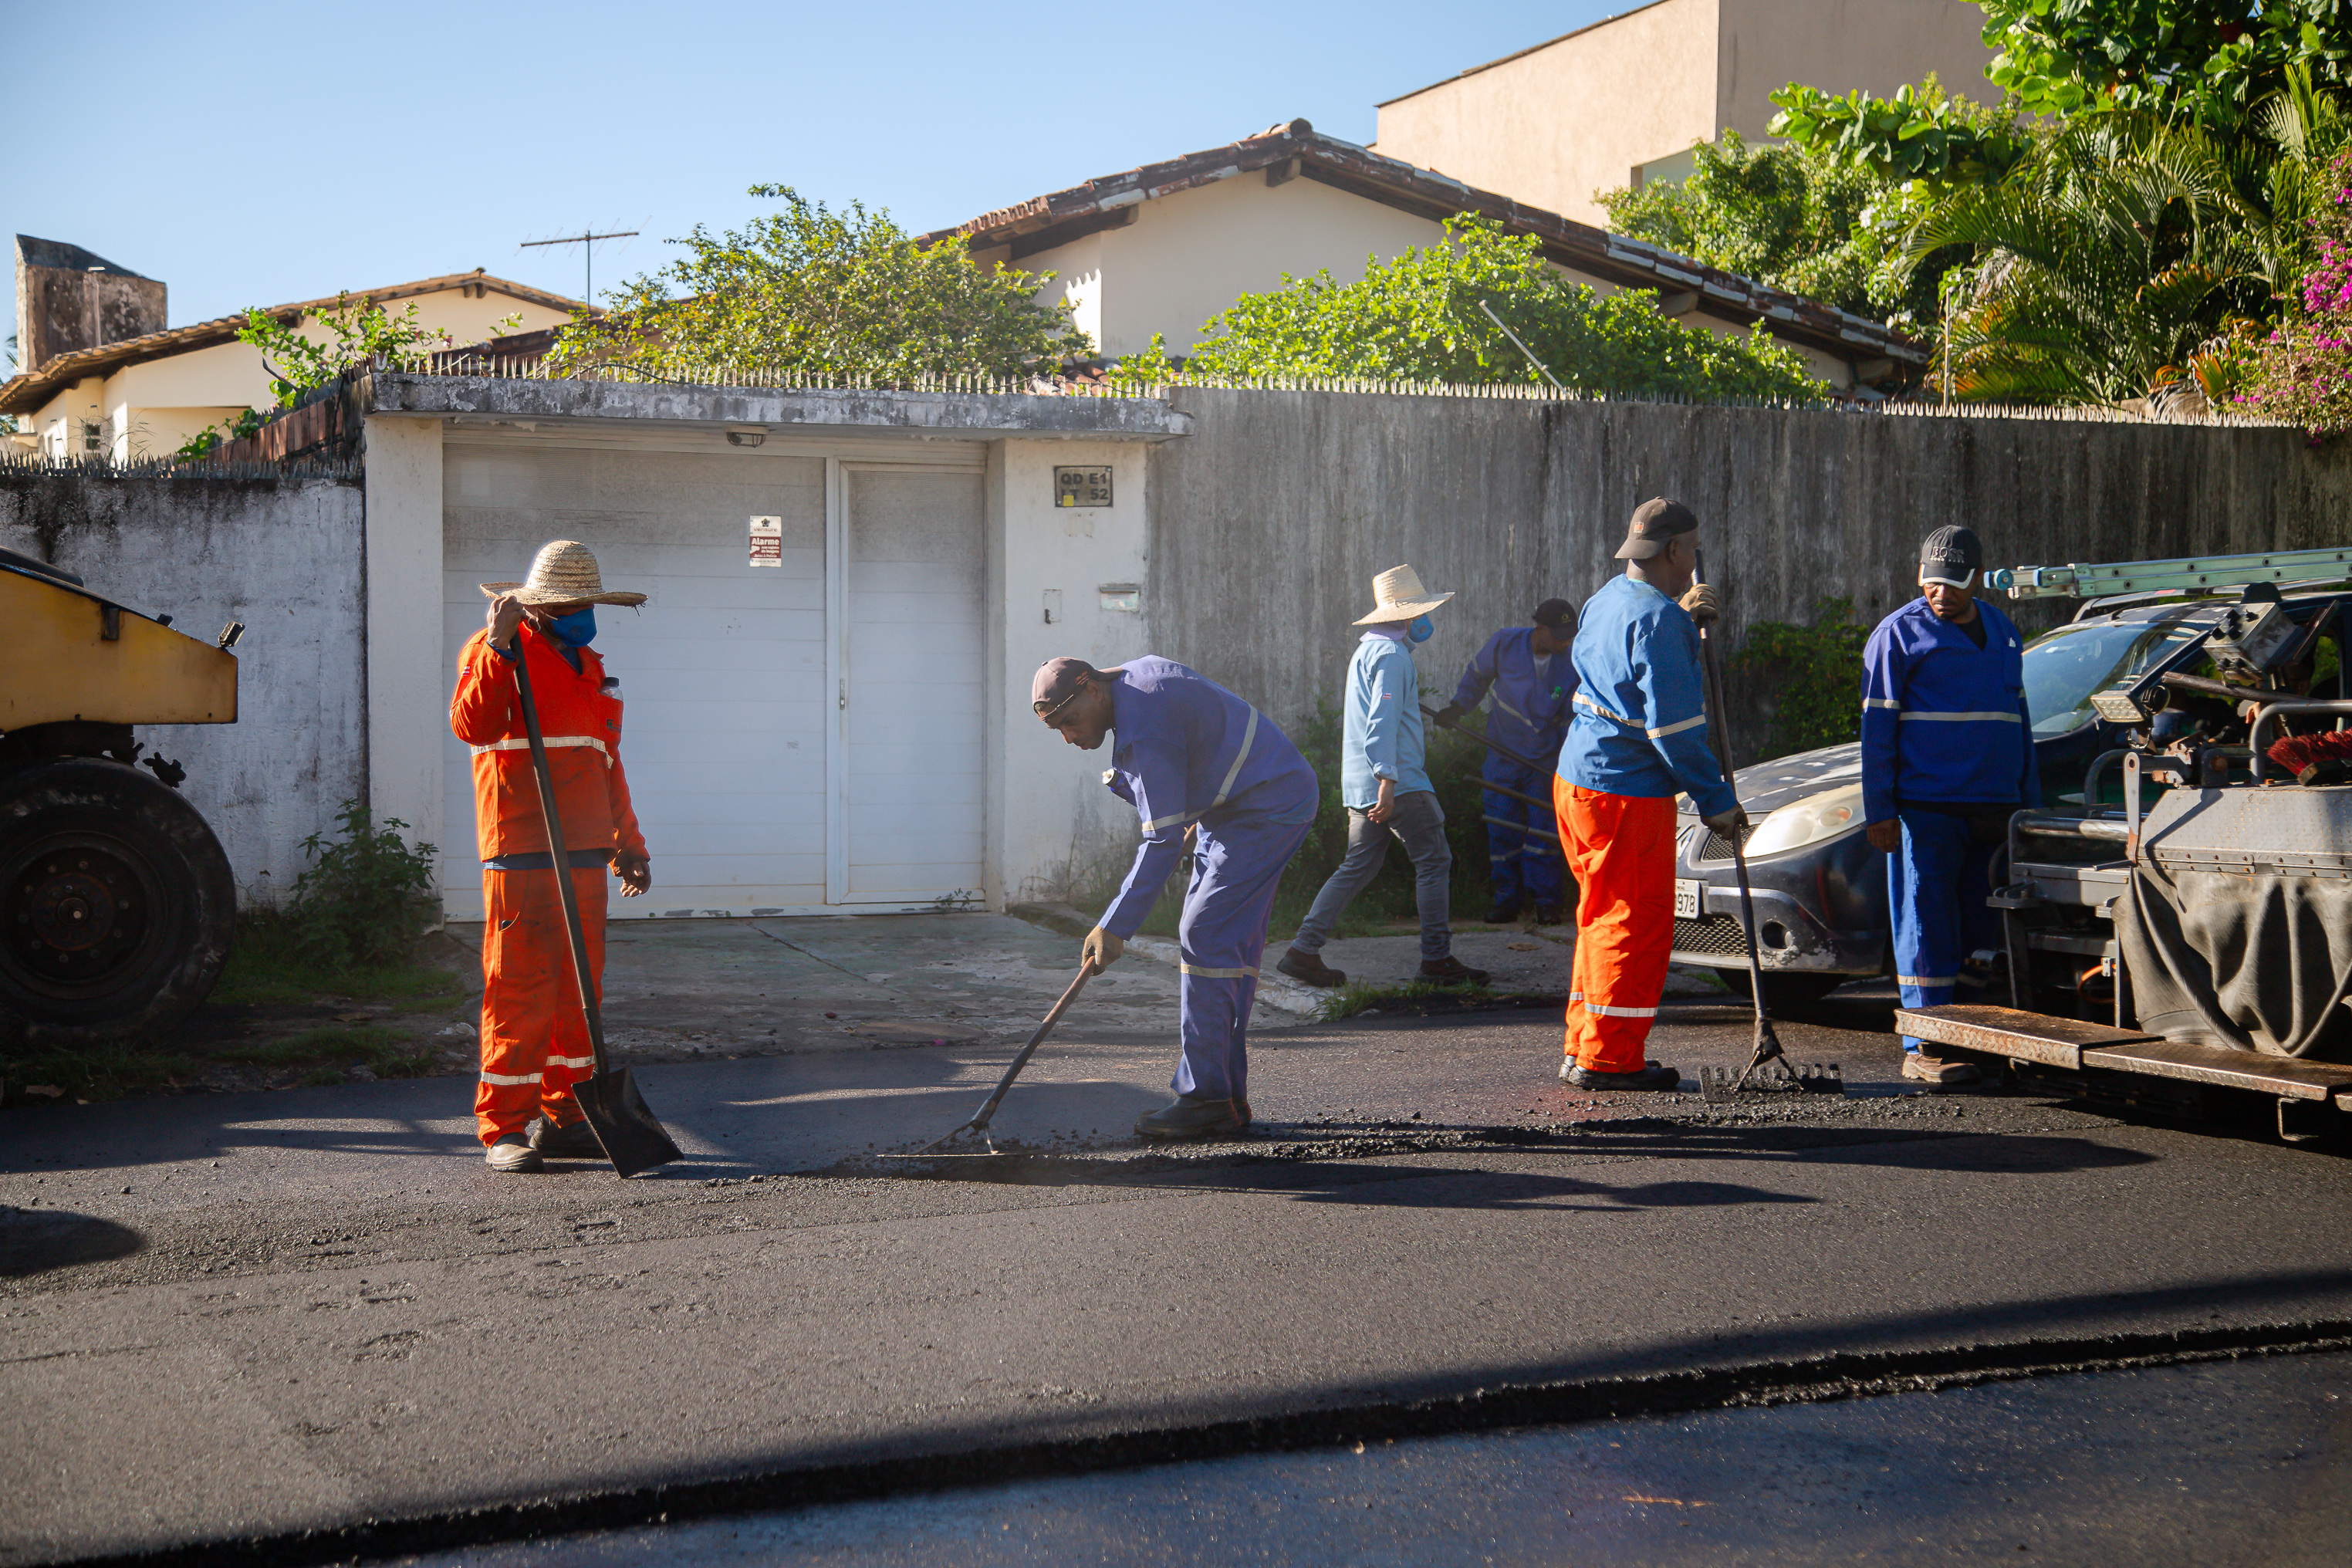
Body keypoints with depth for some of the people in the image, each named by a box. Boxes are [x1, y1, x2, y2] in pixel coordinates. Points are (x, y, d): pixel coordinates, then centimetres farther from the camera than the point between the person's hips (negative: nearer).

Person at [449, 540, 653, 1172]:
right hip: (521, 852, -7)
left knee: (579, 987, 9)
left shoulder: (590, 668, 22)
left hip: (584, 853, 7)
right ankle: (505, 1127, -2)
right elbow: (472, 724, -19)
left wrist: (628, 845, 26)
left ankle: (564, 1117, 17)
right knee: (519, 988, -8)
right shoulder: (492, 650, -1)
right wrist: (500, 647, -26)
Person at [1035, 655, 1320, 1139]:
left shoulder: (1145, 729, -25)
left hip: (1270, 807, -11)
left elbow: (1163, 841, -25)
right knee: (1233, 945, 8)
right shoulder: (1138, 672, 6)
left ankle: (1207, 1098, -14)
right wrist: (1197, 812, 27)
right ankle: (1229, 1096, 10)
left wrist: (1114, 928, -23)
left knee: (1205, 937, -15)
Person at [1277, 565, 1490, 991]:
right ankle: (1437, 958, -1)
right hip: (1398, 782, -10)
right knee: (1434, 861, -3)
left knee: (1358, 867, 11)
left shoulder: (1368, 649, 21)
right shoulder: (1391, 654, -12)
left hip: (1361, 784, 10)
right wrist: (1387, 783, -25)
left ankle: (1304, 949, 6)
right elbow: (1383, 723, -21)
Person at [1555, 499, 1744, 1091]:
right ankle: (1608, 1059, 2)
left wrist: (1681, 617, 17)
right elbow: (1673, 724, -20)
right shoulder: (1656, 619, -18)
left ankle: (1584, 1047, 24)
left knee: (1604, 918, 18)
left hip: (1578, 779, 10)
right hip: (1629, 794, -10)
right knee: (1637, 924, -2)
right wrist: (1717, 800, -13)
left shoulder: (1608, 599, 12)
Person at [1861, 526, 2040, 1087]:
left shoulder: (2002, 631, 17)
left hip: (1995, 808, 6)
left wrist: (2031, 802, 20)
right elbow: (1877, 726, -4)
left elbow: (2018, 719, 24)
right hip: (1927, 806, -6)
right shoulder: (1900, 632, -1)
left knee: (1983, 929, 7)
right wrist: (1879, 810, -10)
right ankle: (1923, 1048, -2)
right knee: (1928, 929, -5)